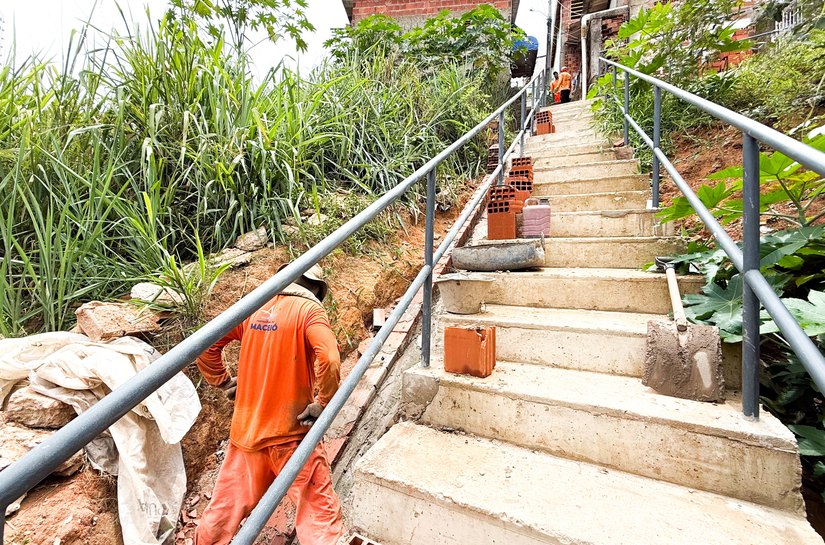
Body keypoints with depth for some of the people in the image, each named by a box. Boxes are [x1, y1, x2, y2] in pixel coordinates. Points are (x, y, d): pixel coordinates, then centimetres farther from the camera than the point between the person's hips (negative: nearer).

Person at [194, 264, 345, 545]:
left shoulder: (254, 308, 3)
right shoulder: (310, 309, -13)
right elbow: (329, 359, -28)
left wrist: (224, 382, 14)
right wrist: (322, 403, -14)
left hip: (245, 429, 6)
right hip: (290, 431, -6)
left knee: (229, 503, 28)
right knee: (320, 512, 6)